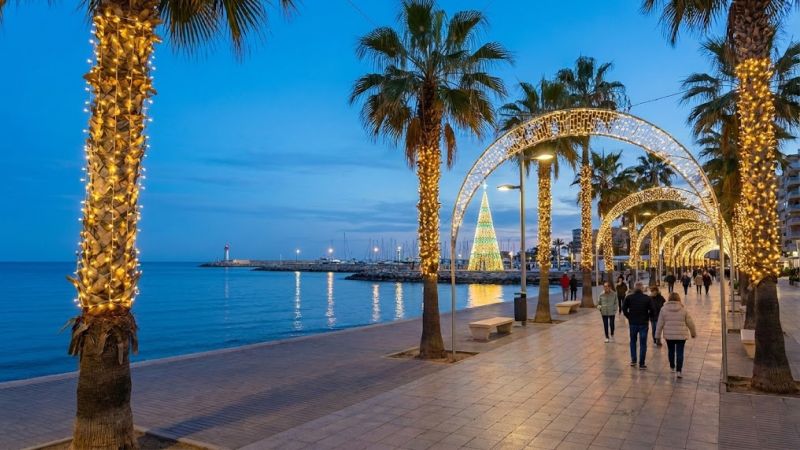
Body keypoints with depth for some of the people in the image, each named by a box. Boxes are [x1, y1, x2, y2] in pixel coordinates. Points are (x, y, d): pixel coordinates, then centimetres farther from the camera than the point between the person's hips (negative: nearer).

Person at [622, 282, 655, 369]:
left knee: (633, 341, 20)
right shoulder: (647, 298, -7)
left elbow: (624, 309, -7)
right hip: (643, 323, -1)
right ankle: (641, 364, 6)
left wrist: (629, 317, 6)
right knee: (643, 344, 5)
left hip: (632, 323, 1)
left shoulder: (629, 298, -4)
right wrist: (648, 318, 6)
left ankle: (633, 360, 22)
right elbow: (652, 310, -9)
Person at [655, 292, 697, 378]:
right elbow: (690, 323, 2)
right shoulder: (683, 309, -3)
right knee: (680, 352, 2)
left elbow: (660, 323, -1)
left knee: (671, 350, 18)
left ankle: (672, 367, 33)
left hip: (669, 335, 1)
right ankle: (679, 370, -3)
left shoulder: (664, 309, -3)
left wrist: (658, 334, 8)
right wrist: (693, 333, 17)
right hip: (681, 335, -1)